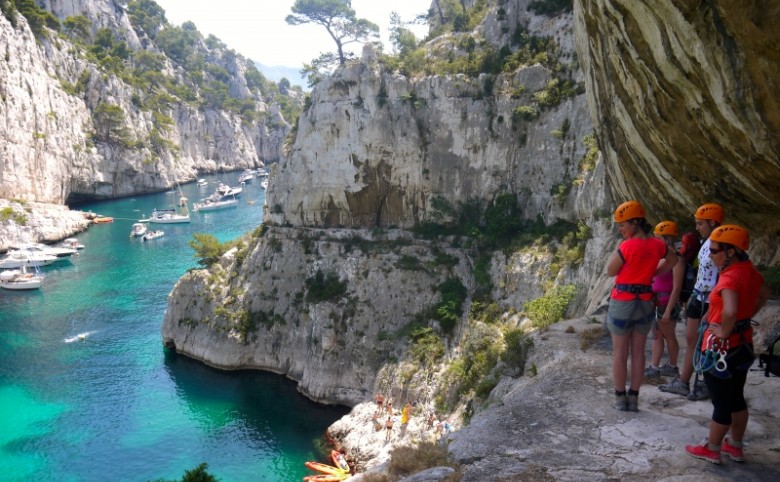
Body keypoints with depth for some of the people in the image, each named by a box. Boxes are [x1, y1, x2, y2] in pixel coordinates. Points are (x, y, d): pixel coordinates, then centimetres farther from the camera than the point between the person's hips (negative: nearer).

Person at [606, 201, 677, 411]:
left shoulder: (627, 245, -18)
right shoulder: (657, 245, 0)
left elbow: (610, 271, -7)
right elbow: (673, 259, 21)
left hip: (622, 302, -5)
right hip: (645, 302, 5)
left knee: (619, 352, 6)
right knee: (638, 352, 11)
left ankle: (620, 398, 11)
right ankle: (634, 398, 17)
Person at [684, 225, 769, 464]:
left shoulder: (730, 277, -25)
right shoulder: (750, 271, 2)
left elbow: (730, 311, -42)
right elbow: (764, 294, 22)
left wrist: (724, 332, -24)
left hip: (722, 347, -9)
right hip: (743, 342, 9)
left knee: (721, 402, 6)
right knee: (736, 398, 20)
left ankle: (711, 449, 21)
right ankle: (735, 446, 34)